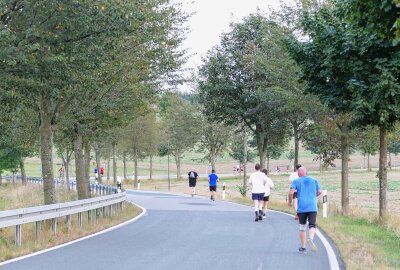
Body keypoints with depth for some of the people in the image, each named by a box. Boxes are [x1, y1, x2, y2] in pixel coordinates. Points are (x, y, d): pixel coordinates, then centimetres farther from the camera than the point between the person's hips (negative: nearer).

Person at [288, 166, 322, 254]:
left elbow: (291, 192, -7)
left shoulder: (296, 181, 5)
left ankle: (303, 247, 15)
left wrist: (290, 202, 9)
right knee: (312, 225, -2)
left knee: (302, 227, 11)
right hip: (312, 207, 0)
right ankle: (310, 238, -33)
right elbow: (320, 192, 11)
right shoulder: (314, 180, 12)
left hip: (301, 207, 0)